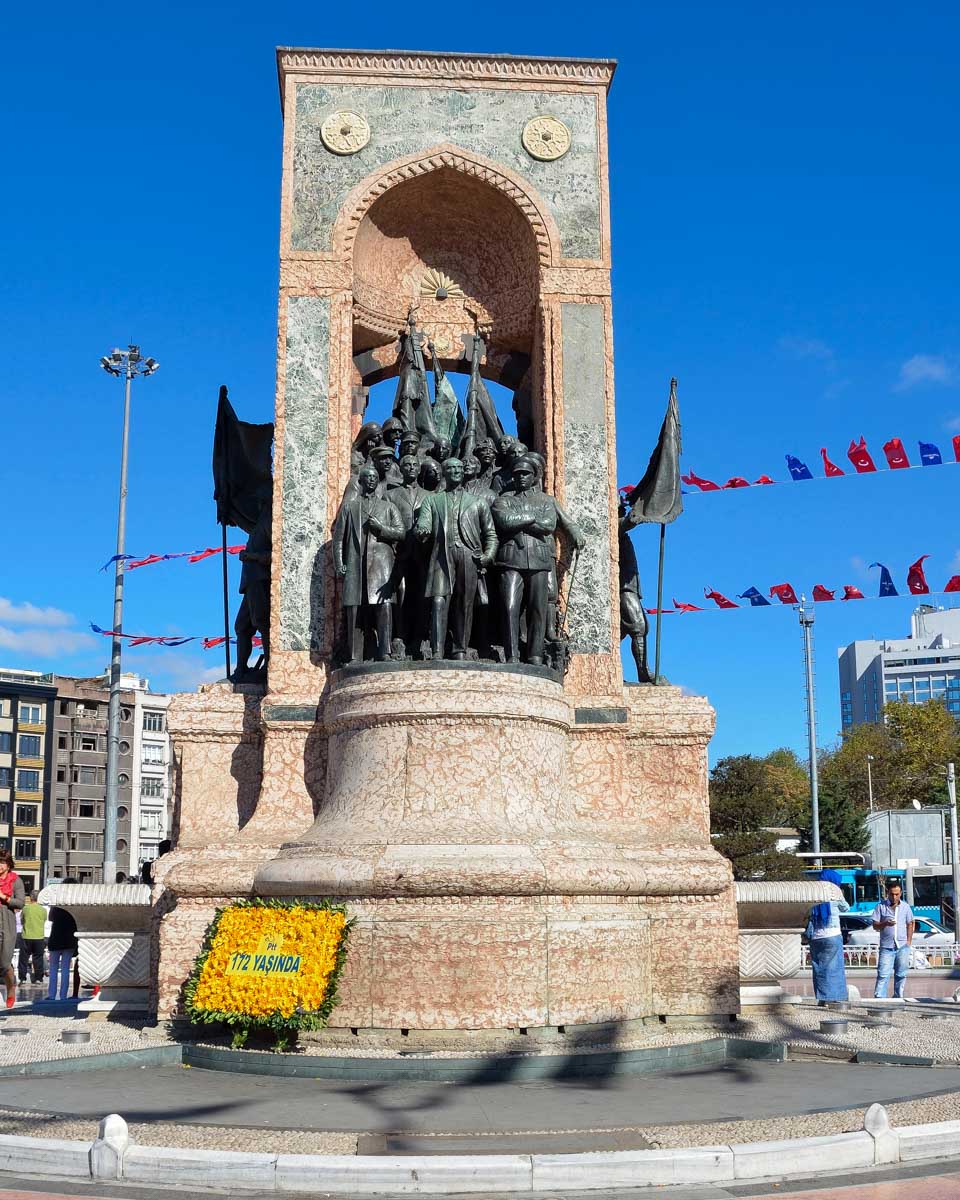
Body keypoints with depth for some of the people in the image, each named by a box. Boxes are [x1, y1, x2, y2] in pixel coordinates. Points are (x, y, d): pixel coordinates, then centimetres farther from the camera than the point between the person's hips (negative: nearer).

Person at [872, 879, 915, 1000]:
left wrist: (909, 941, 5)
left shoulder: (905, 906, 7)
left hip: (902, 947, 2)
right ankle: (879, 998, -10)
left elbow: (910, 924, 14)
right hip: (886, 947, -2)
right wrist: (885, 924, -20)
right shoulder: (881, 906, 0)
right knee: (883, 974, -8)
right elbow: (875, 926, 0)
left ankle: (898, 998, 19)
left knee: (901, 974, 9)